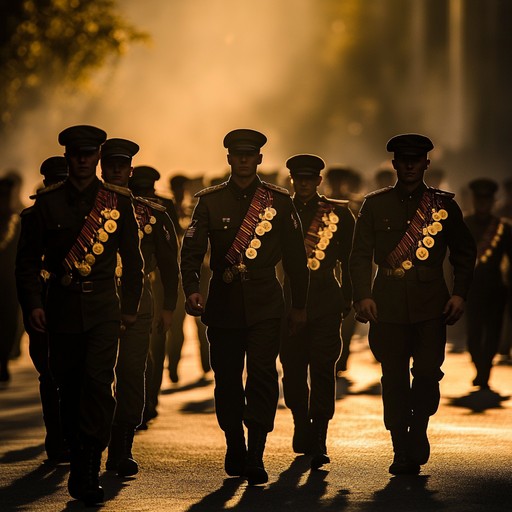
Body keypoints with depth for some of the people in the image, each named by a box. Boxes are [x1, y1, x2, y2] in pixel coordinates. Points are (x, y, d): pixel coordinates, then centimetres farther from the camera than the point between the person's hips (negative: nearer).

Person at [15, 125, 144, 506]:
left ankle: (87, 473, -16)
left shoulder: (117, 200, 4)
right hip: (61, 306, 2)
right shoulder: (48, 202, 4)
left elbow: (132, 257, 11)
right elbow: (28, 257, 5)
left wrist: (131, 305, 9)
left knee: (98, 380, -16)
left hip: (103, 306, -1)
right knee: (69, 387, 7)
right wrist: (33, 303, -5)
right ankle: (80, 465, 22)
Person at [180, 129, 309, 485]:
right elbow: (192, 248, -1)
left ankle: (256, 456, -9)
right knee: (227, 379, 5)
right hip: (223, 304, 1)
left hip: (264, 304, -1)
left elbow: (295, 255, 8)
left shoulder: (279, 201, 5)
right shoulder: (210, 201, 5)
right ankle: (235, 447, 23)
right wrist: (192, 289, -18)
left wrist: (299, 305, 8)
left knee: (262, 375, -10)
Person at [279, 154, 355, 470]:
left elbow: (350, 258, 10)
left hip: (326, 302, -2)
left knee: (322, 370, -10)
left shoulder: (338, 213, 5)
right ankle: (302, 428, 27)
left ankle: (318, 442, -12)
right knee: (293, 371, 6)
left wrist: (348, 299, 7)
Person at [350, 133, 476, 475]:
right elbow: (360, 254, 6)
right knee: (394, 379, 0)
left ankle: (418, 430, 14)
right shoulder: (375, 204, 9)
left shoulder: (444, 204, 10)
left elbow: (465, 252, 13)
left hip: (431, 306, 0)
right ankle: (403, 453, 7)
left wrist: (460, 293, 0)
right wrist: (363, 296, -7)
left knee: (428, 373, -10)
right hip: (388, 305, 0)